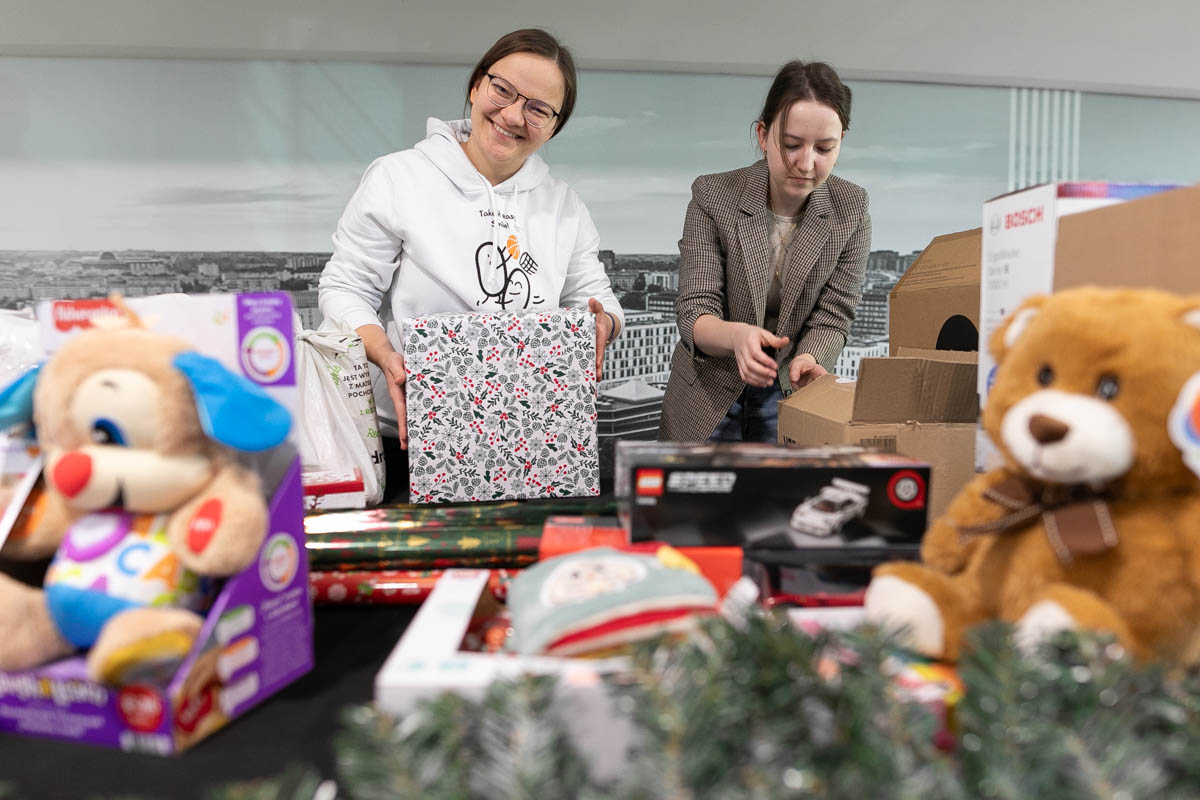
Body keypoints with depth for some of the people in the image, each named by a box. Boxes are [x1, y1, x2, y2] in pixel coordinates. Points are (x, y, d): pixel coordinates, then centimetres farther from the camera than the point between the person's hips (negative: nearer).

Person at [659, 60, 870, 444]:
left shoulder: (851, 213, -7)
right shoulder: (712, 197, -13)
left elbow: (831, 320, -7)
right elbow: (694, 314, -17)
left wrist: (808, 361, -30)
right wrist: (736, 334, -40)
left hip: (789, 397, 1)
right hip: (708, 396, -1)